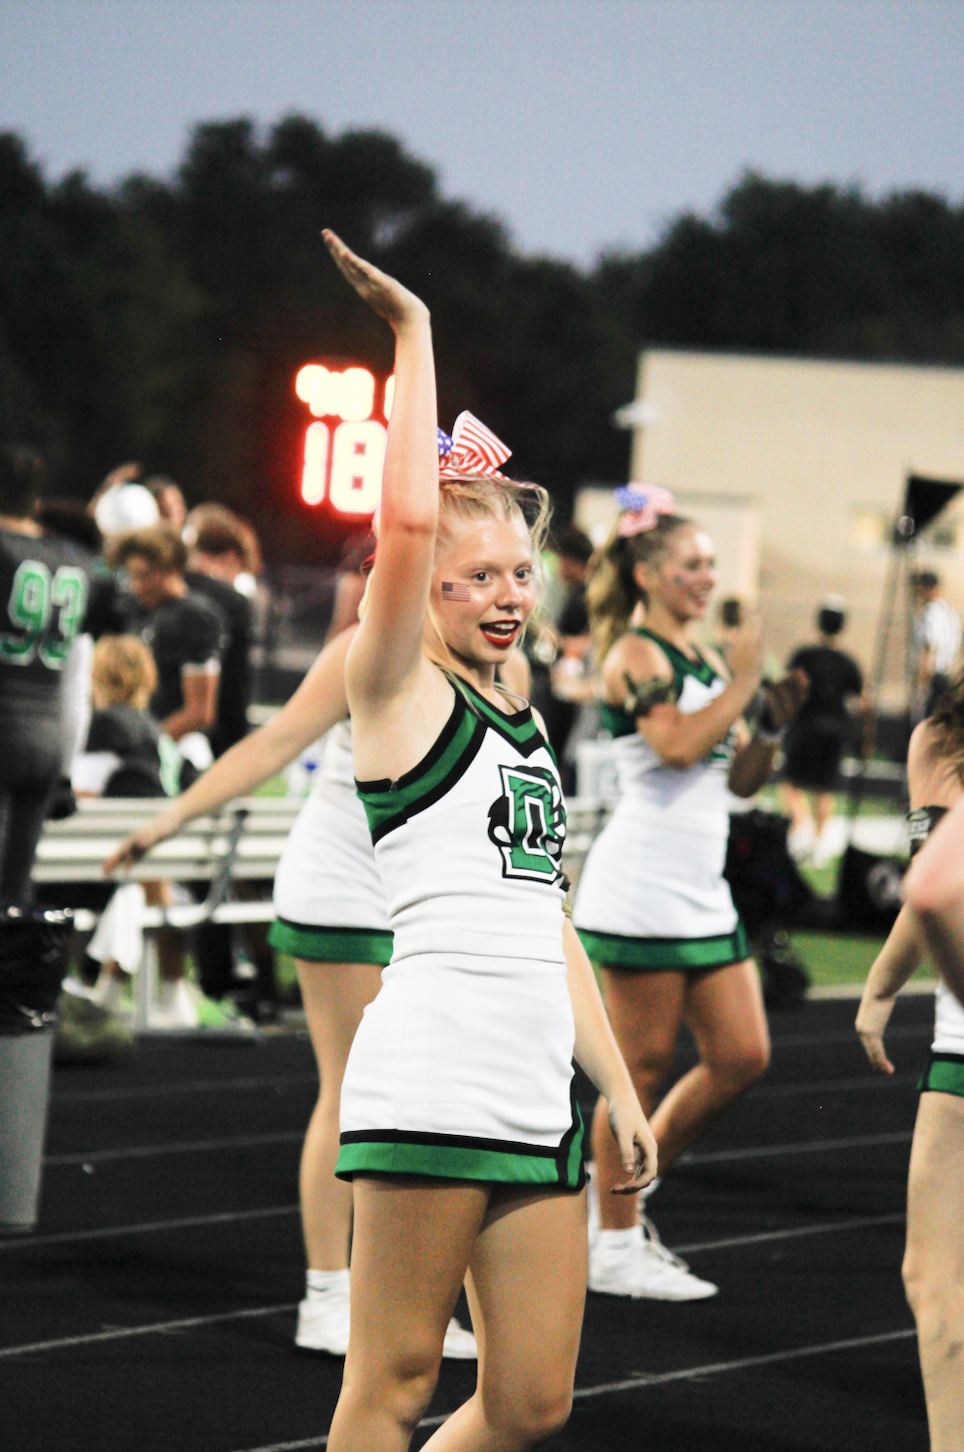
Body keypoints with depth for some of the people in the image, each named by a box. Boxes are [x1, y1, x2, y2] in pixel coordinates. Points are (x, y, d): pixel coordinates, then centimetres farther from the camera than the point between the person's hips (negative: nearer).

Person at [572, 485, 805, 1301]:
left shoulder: (704, 664, 16)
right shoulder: (635, 654, -8)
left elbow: (740, 779, 18)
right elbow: (677, 745, -23)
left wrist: (773, 725, 1)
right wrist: (743, 684, -16)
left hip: (702, 893, 9)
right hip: (642, 889, -9)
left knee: (743, 1056, 7)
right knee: (645, 1065, -4)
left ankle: (624, 1188, 20)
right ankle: (615, 1247, 5)